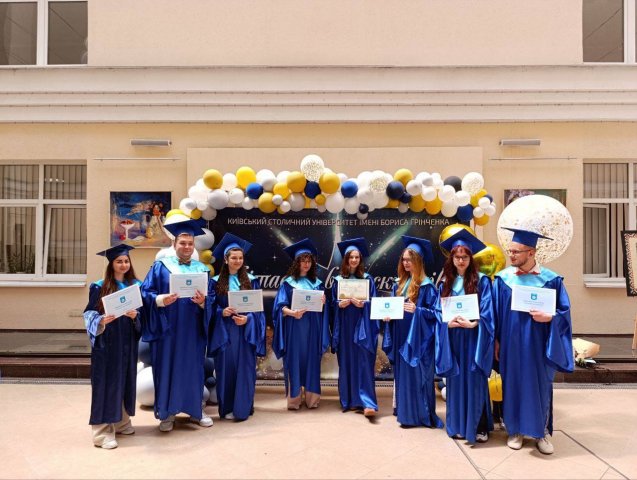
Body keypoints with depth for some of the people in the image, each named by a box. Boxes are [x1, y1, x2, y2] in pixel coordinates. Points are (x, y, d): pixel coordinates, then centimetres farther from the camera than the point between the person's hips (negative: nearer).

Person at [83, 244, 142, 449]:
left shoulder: (136, 286, 5)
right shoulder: (99, 287, -5)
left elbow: (142, 313, 8)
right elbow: (89, 314, -5)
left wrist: (135, 315, -14)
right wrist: (102, 321, -25)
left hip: (127, 342, 4)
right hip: (106, 342, -4)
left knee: (125, 381, 12)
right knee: (106, 383, -2)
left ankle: (122, 422, 27)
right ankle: (102, 431, 5)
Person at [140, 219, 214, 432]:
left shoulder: (202, 269, 9)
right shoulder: (160, 266, 2)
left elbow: (209, 300, 3)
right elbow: (146, 293, -5)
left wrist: (202, 301, -19)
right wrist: (160, 300, -24)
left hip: (193, 330, 2)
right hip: (168, 328, -2)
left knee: (193, 368, 10)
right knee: (167, 368, 5)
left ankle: (196, 409, 24)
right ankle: (167, 413, 19)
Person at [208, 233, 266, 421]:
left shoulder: (251, 280, 5)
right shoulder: (216, 282, 5)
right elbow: (211, 307, 3)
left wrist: (247, 318, -14)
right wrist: (222, 312, -16)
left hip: (245, 331, 0)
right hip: (224, 331, 0)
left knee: (244, 368, 0)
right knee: (226, 368, 3)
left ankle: (243, 408, 10)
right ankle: (227, 408, 16)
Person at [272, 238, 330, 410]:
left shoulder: (317, 283, 11)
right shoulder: (288, 283, 2)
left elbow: (322, 309, 11)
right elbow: (280, 307, -6)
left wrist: (323, 302, -11)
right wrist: (291, 312, -25)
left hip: (312, 329, 3)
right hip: (294, 329, -2)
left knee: (311, 362, 6)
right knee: (294, 362, -1)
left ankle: (312, 399, 15)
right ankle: (293, 400, 9)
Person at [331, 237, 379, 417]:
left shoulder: (367, 279, 3)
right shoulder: (338, 280, 7)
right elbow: (333, 304, 8)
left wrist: (363, 304, -18)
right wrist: (340, 304, -13)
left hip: (362, 327, -2)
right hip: (345, 327, 2)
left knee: (363, 364, -6)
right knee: (346, 363, 7)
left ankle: (367, 403, -4)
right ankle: (348, 400, 19)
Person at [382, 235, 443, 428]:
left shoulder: (426, 285, -11)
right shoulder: (399, 283, 10)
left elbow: (435, 312, -13)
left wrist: (417, 310, -26)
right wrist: (387, 315, -2)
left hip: (417, 339, -7)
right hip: (400, 336, 7)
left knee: (416, 375, -1)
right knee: (402, 373, 14)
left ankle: (420, 414, 11)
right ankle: (405, 411, 26)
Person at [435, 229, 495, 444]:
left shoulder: (481, 281, -3)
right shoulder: (445, 283, 8)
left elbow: (487, 313, -8)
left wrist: (472, 324, -22)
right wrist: (450, 322, -14)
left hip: (474, 339, -3)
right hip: (453, 340, 4)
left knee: (474, 381, 0)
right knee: (456, 381, 9)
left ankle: (479, 427, 13)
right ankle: (458, 425, 21)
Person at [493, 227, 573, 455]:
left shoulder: (551, 279, -4)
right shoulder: (503, 278, -1)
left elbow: (564, 312, 0)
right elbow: (495, 312, 3)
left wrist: (549, 317, -20)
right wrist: (496, 340, 1)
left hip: (538, 344, -1)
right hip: (511, 343, 1)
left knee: (540, 386, 9)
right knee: (513, 385, 9)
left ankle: (542, 432, 27)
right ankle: (515, 430, 26)